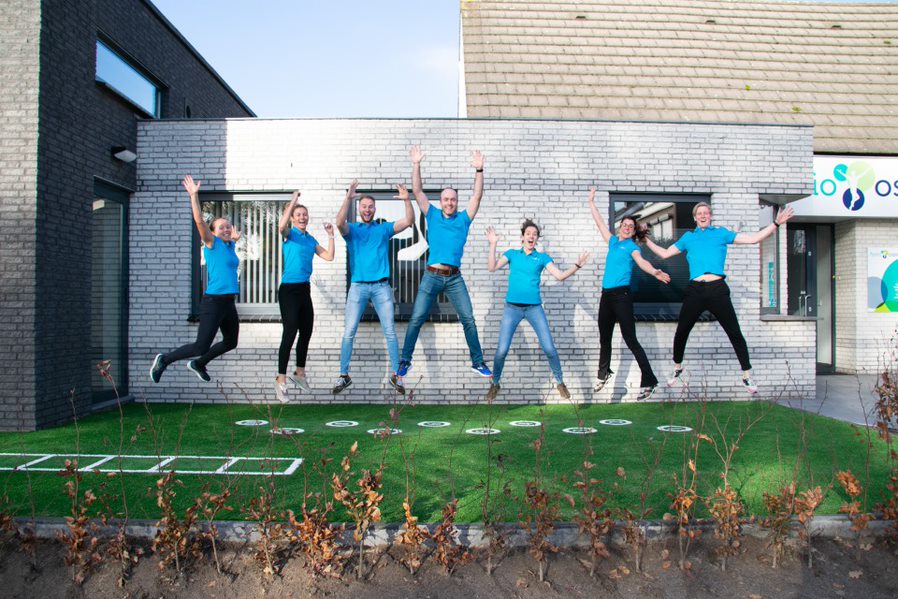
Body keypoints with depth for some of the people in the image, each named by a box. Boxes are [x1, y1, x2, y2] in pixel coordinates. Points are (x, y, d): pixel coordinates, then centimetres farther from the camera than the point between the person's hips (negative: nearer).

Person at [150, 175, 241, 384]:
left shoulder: (230, 245, 14)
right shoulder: (212, 243, -5)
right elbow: (199, 220, -20)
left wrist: (233, 238, 26)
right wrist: (194, 195, -25)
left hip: (229, 303, 8)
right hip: (213, 301, -8)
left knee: (230, 342, 19)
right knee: (201, 346, -8)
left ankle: (198, 364, 37)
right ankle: (164, 360, 13)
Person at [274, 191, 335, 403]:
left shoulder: (311, 239, 14)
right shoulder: (290, 234, -4)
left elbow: (329, 257, 11)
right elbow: (281, 227, -28)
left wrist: (330, 236, 6)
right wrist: (292, 202, -25)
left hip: (304, 290, 7)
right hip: (289, 290, -7)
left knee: (306, 333, 14)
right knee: (289, 334, -10)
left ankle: (299, 373, 31)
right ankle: (281, 381, -6)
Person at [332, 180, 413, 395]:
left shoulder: (384, 229, 13)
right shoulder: (352, 229, 10)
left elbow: (408, 221, 1)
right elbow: (339, 222, -13)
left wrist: (407, 200, -15)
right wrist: (348, 198, -24)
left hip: (381, 286, 1)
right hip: (358, 286, 0)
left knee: (390, 332, -2)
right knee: (348, 332, -2)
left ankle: (395, 375, 5)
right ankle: (344, 375, 6)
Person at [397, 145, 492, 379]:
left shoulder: (463, 219, 10)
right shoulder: (432, 216, 9)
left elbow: (477, 196, 2)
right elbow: (418, 191, 4)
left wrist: (479, 171, -8)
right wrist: (416, 165, -3)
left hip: (455, 278, 1)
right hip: (432, 276, 0)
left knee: (468, 319, 0)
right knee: (416, 319, -1)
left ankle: (478, 362, 10)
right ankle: (405, 361, 10)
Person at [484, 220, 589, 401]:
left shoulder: (542, 257, 9)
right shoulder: (512, 254, 9)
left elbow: (560, 275, 0)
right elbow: (492, 267, -3)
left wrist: (577, 265, -14)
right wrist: (493, 244, -10)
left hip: (534, 307, 0)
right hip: (512, 307, 0)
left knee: (549, 348, -5)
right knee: (502, 349, -5)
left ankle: (560, 382, 13)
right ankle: (495, 384, 15)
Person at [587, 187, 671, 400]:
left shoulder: (632, 246, -1)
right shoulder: (613, 242, 15)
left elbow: (641, 262, -20)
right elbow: (600, 222, 24)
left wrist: (655, 272, -40)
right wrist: (591, 202, 28)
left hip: (622, 295, -6)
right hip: (606, 295, 6)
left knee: (630, 339, -10)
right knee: (604, 338, 17)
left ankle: (649, 381, -6)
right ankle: (604, 373, 37)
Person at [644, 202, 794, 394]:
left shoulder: (721, 232, 12)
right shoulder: (688, 237, 18)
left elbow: (753, 238, 8)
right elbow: (665, 253, 23)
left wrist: (775, 223, 2)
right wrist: (646, 240, 23)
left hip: (717, 289, -2)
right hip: (695, 290, 2)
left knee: (735, 333, -2)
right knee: (681, 332, 6)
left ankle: (747, 376, 9)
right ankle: (677, 369, 28)